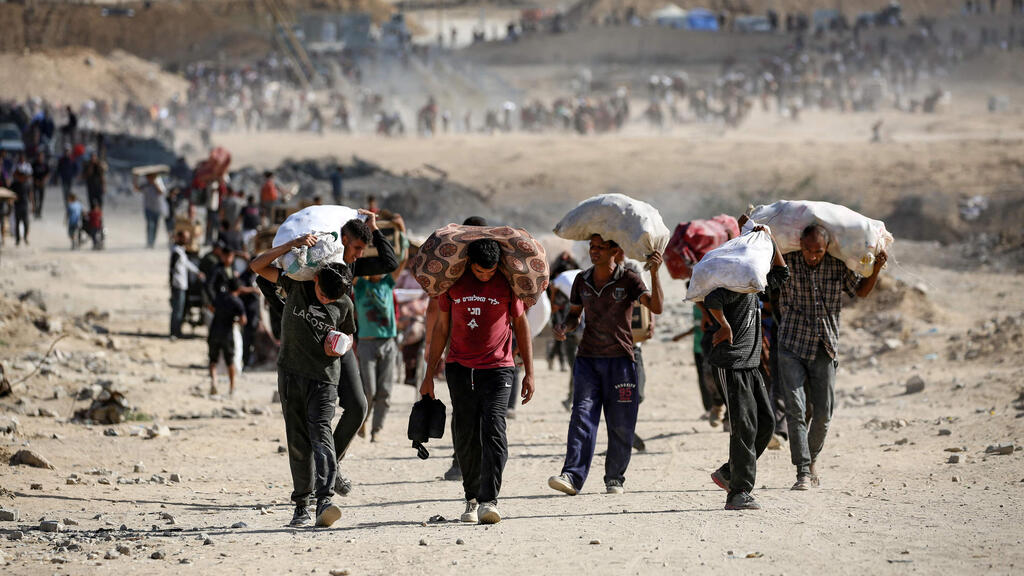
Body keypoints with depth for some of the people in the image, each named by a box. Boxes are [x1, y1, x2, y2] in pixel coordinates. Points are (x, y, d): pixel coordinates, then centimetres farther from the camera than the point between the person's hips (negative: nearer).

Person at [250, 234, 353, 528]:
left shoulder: (344, 305, -1)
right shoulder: (297, 285, -2)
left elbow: (347, 335, 17)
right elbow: (258, 265, -4)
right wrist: (292, 245, -16)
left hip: (324, 377, -2)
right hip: (291, 374, 2)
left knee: (320, 434, -19)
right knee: (298, 442, 3)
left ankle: (324, 499, -32)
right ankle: (301, 504, 12)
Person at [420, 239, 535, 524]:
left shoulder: (508, 283, -1)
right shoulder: (452, 282, 3)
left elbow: (521, 325, 8)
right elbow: (441, 327, 12)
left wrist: (529, 372, 6)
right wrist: (429, 374, 12)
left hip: (497, 369, -2)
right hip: (460, 369, 2)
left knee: (493, 431, -16)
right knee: (465, 437, 4)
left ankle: (489, 501, -20)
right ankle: (472, 498, 16)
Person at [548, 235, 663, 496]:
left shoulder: (628, 280, -3)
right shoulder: (582, 281, 9)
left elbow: (656, 307, -15)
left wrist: (654, 273, -28)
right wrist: (563, 328, -3)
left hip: (620, 359, -2)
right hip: (587, 358, 2)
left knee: (621, 424, 0)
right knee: (582, 417, -12)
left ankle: (614, 479, 14)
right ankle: (572, 476, -21)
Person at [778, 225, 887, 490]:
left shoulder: (838, 266, -2)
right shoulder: (787, 262, -8)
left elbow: (861, 291, 15)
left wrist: (876, 267, -2)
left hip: (824, 349, 2)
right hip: (792, 346, -2)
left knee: (823, 413, 3)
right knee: (796, 408, -13)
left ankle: (812, 459, 29)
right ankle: (803, 472, -13)